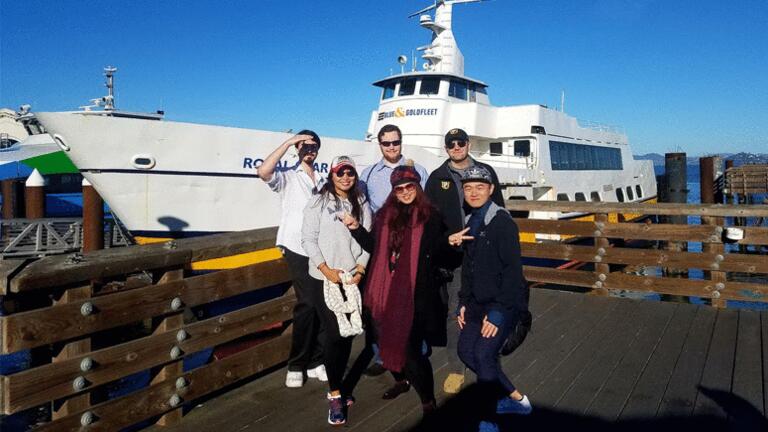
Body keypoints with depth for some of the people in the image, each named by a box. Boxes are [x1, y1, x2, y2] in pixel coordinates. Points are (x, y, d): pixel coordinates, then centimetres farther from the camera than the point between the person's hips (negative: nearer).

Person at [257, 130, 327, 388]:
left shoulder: (322, 181, 18)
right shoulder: (287, 176, 4)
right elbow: (263, 172, -18)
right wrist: (288, 143, -12)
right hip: (297, 248, -5)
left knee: (322, 304, 4)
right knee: (308, 303, -13)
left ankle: (315, 362, 17)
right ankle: (296, 365, 3)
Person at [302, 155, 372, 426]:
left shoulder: (361, 204, 8)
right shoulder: (319, 202, -3)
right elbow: (308, 239, -7)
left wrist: (360, 270, -5)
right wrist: (326, 269, -13)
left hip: (352, 278, 4)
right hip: (324, 278, -4)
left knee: (349, 332, 9)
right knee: (334, 333, -5)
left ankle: (337, 385, 27)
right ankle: (335, 394, 8)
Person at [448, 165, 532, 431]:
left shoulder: (502, 221, -14)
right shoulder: (470, 223, 9)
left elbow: (513, 269, -18)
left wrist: (498, 311, -21)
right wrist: (464, 302, 9)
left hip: (506, 302, -8)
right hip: (478, 301, 8)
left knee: (484, 354, -14)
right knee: (466, 351, 8)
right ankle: (516, 399, 23)